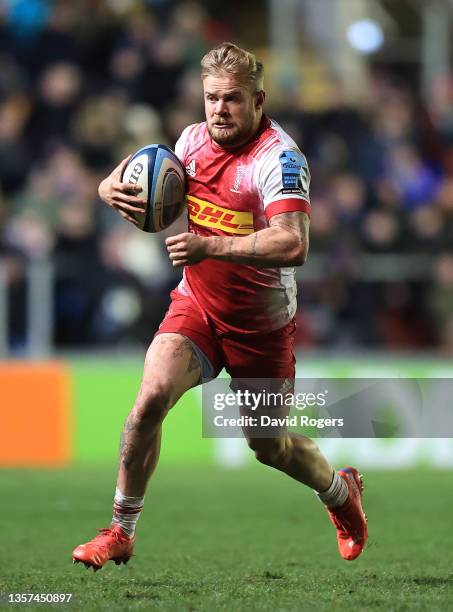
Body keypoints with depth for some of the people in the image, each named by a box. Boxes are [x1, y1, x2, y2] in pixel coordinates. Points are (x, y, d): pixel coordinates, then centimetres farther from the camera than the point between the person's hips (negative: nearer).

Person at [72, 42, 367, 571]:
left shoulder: (279, 157, -22)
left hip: (262, 325, -4)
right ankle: (120, 532, -9)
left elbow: (292, 245, -35)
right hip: (196, 308, 4)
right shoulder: (193, 139, -2)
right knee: (152, 395, -21)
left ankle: (341, 491, 45)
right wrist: (115, 186, -5)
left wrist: (211, 247, -40)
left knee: (271, 447, 11)